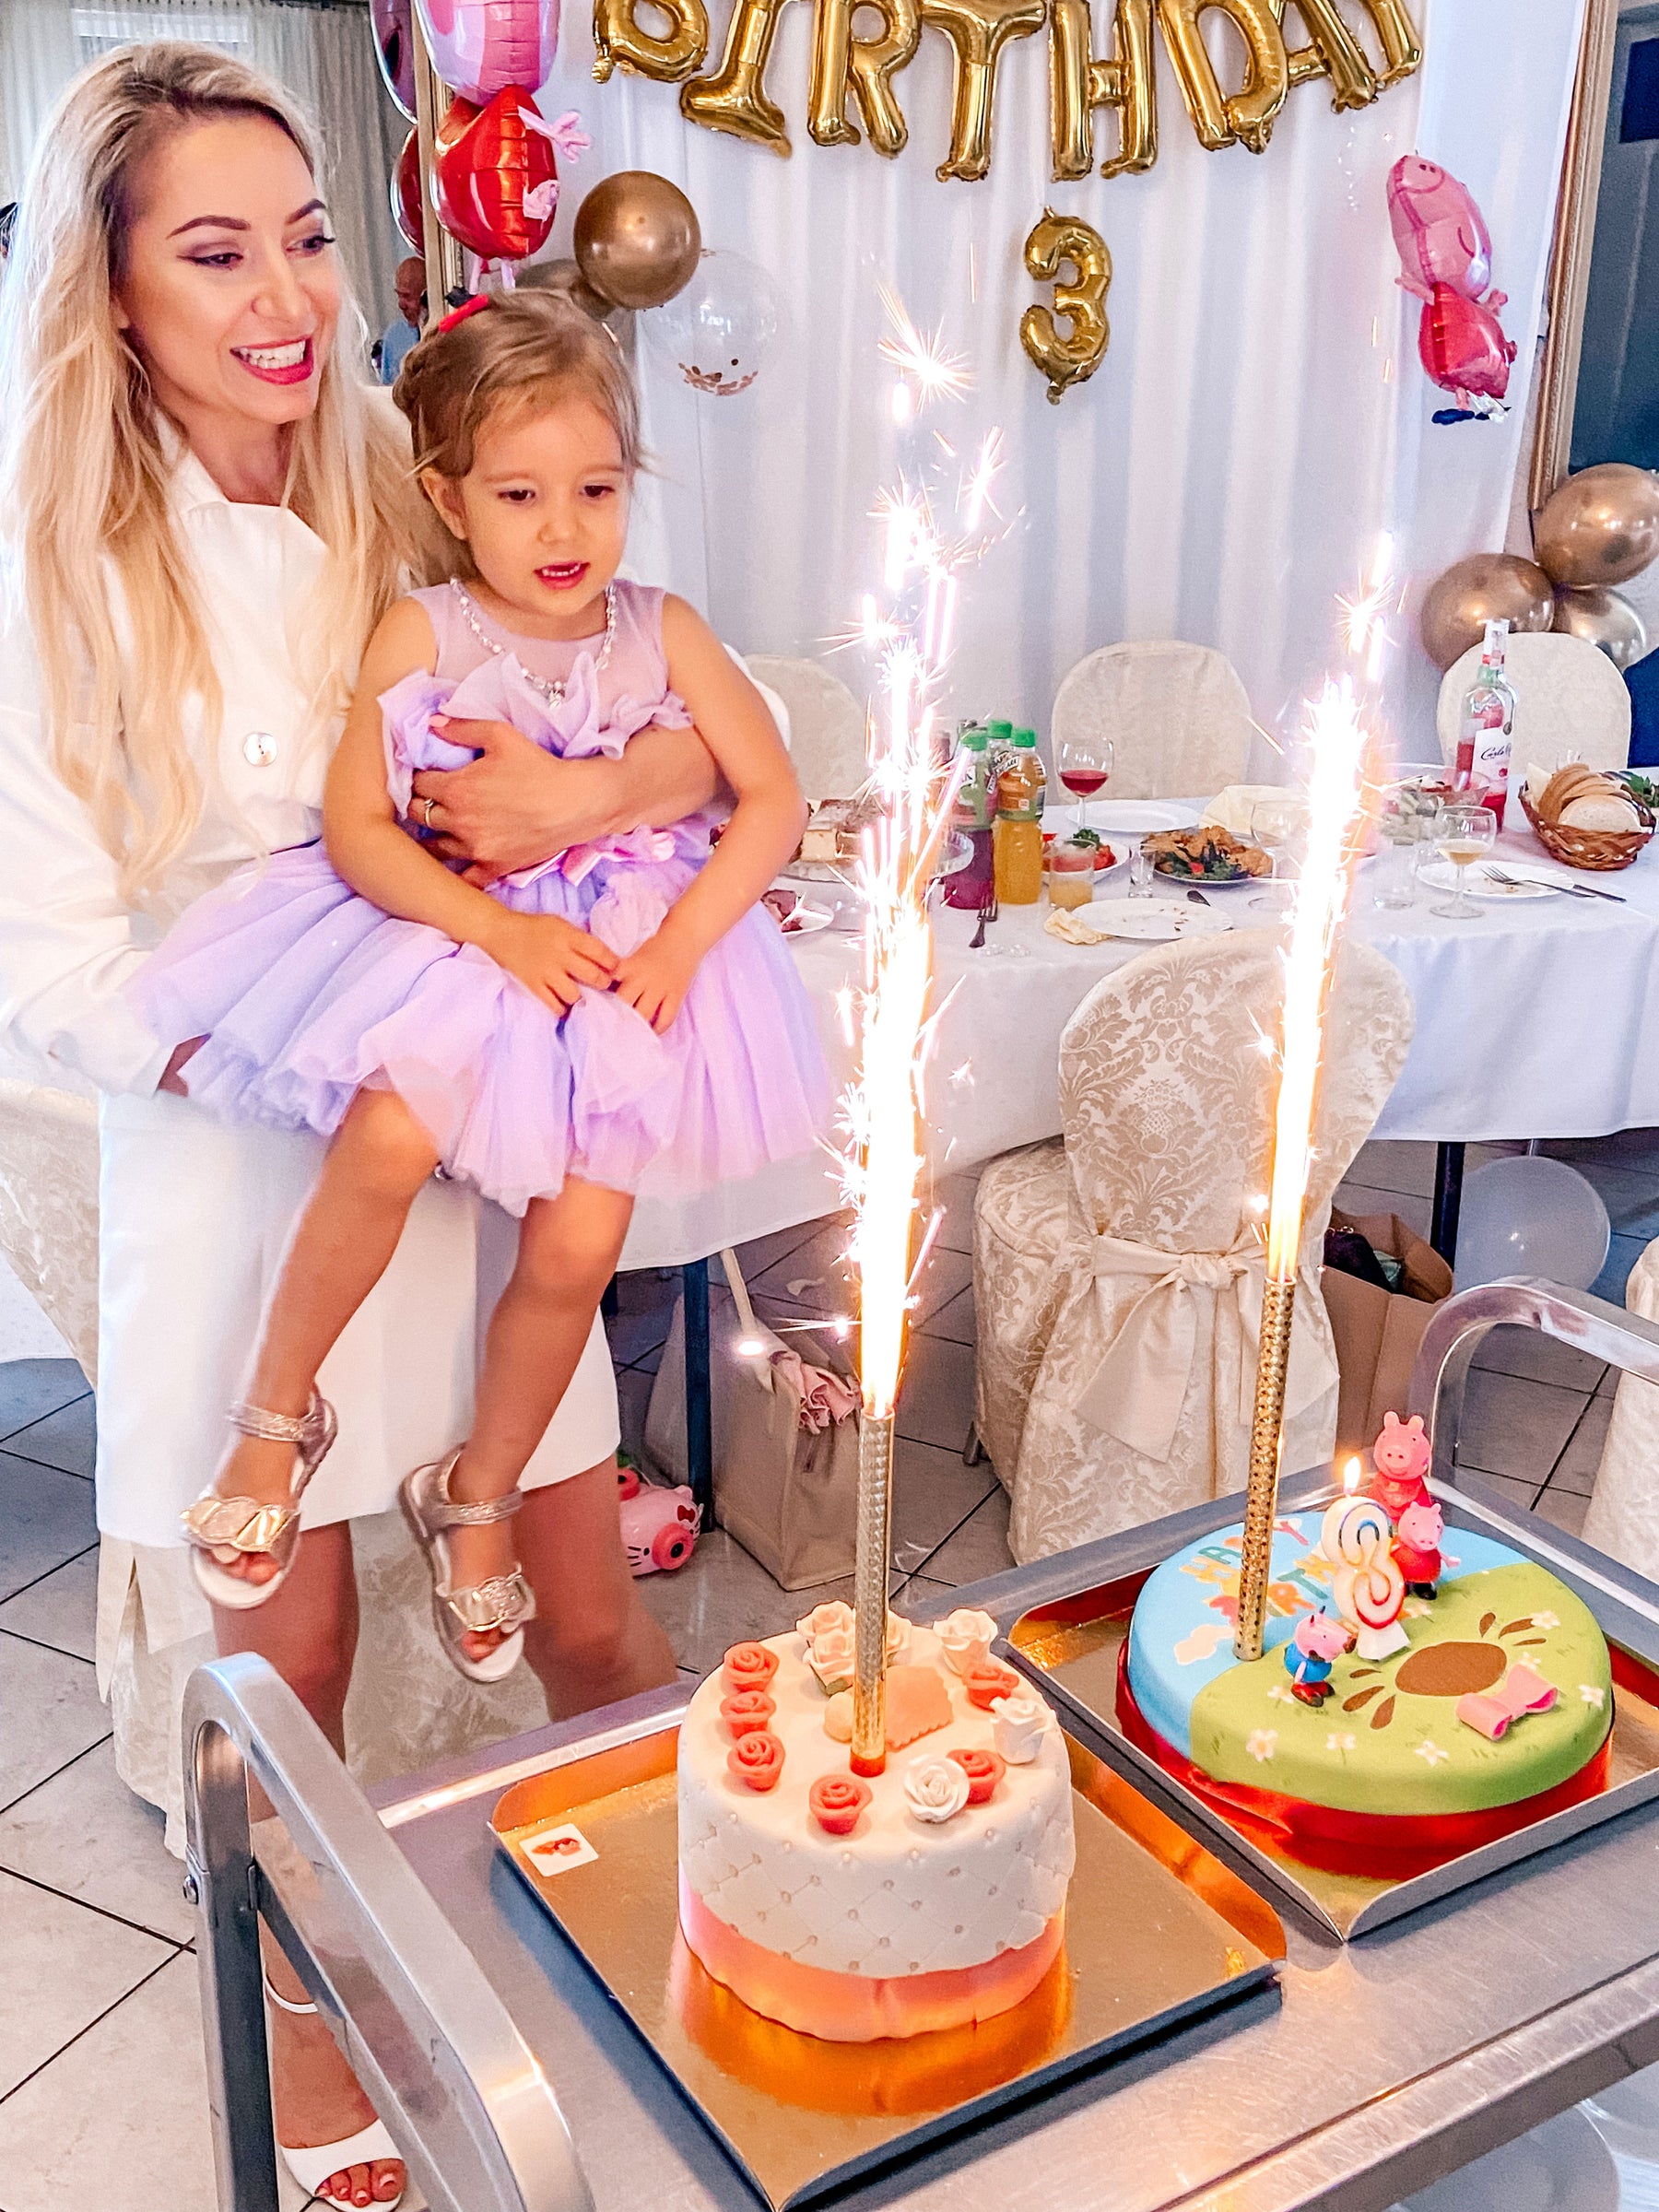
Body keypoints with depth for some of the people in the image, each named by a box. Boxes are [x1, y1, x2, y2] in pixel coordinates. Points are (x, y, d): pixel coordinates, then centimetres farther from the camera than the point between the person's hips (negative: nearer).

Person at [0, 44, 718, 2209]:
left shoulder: (406, 493, 2)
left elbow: (713, 730, -1)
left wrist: (589, 791, -22)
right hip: (231, 1157, -2)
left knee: (592, 1615, 8)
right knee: (288, 1646, 11)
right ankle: (295, 2012, 40)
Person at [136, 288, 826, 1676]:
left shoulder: (662, 631, 2)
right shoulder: (422, 634, -3)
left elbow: (773, 798, 0)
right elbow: (355, 828, -8)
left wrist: (679, 941, -13)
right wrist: (504, 930, -20)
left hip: (620, 951, 2)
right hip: (445, 935, -1)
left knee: (581, 1241, -11)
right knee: (388, 1143, -30)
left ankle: (479, 1495, 16)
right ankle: (277, 1411, -3)